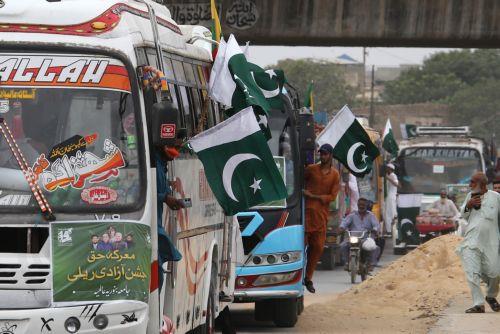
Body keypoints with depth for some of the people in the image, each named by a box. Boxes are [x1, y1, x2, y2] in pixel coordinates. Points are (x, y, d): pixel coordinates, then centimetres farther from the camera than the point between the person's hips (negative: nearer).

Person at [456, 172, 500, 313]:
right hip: (471, 242, 2)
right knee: (472, 273, -10)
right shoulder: (471, 196, 9)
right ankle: (478, 304, -7)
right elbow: (463, 216, 16)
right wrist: (468, 206, -4)